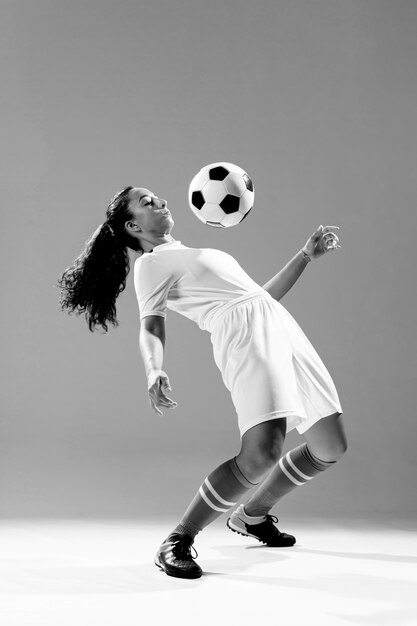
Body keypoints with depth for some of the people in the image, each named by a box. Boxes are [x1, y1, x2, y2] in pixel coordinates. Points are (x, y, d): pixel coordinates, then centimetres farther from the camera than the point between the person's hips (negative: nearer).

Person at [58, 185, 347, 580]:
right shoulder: (151, 263, 7)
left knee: (330, 447, 5)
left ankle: (251, 516, 27)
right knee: (263, 452, -27)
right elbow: (150, 329, -6)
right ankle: (178, 542, -11)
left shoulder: (193, 254, 31)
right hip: (242, 334, -8)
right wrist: (153, 372, -27)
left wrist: (307, 255, 31)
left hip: (280, 326, 8)